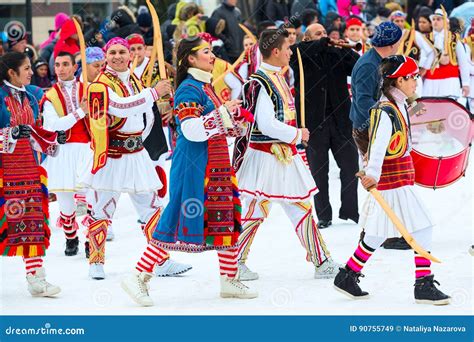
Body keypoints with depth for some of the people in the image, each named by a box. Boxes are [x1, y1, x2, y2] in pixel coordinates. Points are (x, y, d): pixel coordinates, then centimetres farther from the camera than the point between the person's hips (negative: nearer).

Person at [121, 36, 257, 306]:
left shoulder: (208, 87, 17)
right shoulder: (189, 89, -12)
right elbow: (192, 129, -24)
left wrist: (237, 119, 8)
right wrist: (224, 112, -22)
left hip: (216, 165, 9)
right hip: (193, 165, -9)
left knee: (228, 217, 9)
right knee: (179, 220, -10)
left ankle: (230, 280, 18)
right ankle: (140, 277, -6)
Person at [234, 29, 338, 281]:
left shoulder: (278, 78, 15)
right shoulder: (259, 82, -17)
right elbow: (266, 124, -23)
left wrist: (296, 135, 16)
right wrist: (297, 135, -13)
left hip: (285, 154, 10)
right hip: (265, 156, -10)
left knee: (302, 206, 10)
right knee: (256, 209, -3)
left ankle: (321, 262, 15)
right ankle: (235, 262, 7)